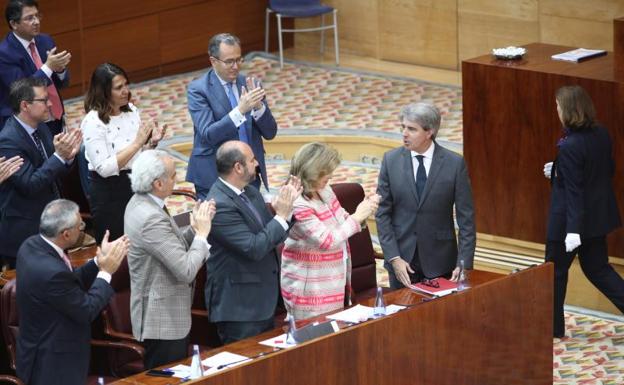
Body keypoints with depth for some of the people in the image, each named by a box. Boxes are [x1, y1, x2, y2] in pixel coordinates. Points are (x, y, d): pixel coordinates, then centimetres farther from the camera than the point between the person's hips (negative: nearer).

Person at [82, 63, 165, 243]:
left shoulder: (131, 110, 3)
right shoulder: (93, 122, -17)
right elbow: (105, 168, -23)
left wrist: (151, 142, -8)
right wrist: (137, 143, -24)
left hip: (136, 184, 6)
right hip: (109, 193, -6)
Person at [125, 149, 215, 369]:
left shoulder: (139, 203, 4)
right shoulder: (151, 219, -26)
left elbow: (174, 248, 12)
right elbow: (186, 270, -26)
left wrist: (195, 228, -2)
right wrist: (202, 233, -14)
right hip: (163, 322, -10)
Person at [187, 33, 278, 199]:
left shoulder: (250, 84, 7)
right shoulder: (198, 89, -6)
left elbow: (270, 133, 5)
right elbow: (207, 135, -18)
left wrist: (258, 106, -14)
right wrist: (240, 109, -28)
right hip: (214, 177, -4)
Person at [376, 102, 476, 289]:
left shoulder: (455, 163, -7)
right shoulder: (391, 160, -2)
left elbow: (466, 218, -4)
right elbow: (382, 213, 0)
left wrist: (464, 264, -11)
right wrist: (393, 258, -9)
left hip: (440, 262, -1)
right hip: (402, 258, 1)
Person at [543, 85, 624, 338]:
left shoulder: (569, 147, -24)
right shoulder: (602, 135, 0)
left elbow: (573, 190, -25)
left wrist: (573, 230, -25)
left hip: (569, 219, -8)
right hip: (599, 215, 8)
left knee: (556, 270, 11)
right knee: (597, 268, 18)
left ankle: (553, 325, 23)